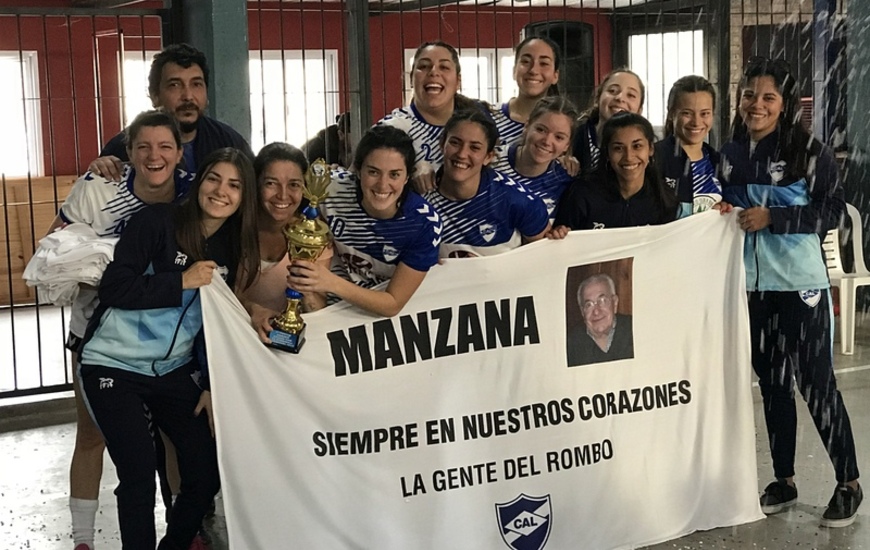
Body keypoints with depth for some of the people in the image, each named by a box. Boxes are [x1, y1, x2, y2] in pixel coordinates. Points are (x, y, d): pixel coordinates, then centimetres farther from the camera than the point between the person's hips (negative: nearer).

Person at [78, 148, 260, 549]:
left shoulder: (233, 249, 5)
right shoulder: (157, 222, -13)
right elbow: (113, 288, -19)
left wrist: (214, 385, 2)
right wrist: (183, 281, -21)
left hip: (172, 371, 6)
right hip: (113, 364, -5)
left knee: (209, 469, 0)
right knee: (139, 474, -15)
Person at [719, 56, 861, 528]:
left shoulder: (810, 150, -8)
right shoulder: (730, 153, 6)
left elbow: (833, 211, -12)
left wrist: (771, 217, -19)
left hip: (801, 284, -5)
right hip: (752, 285, 5)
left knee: (815, 383, -2)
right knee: (771, 383, 12)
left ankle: (849, 484, 13)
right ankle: (783, 480, 24)